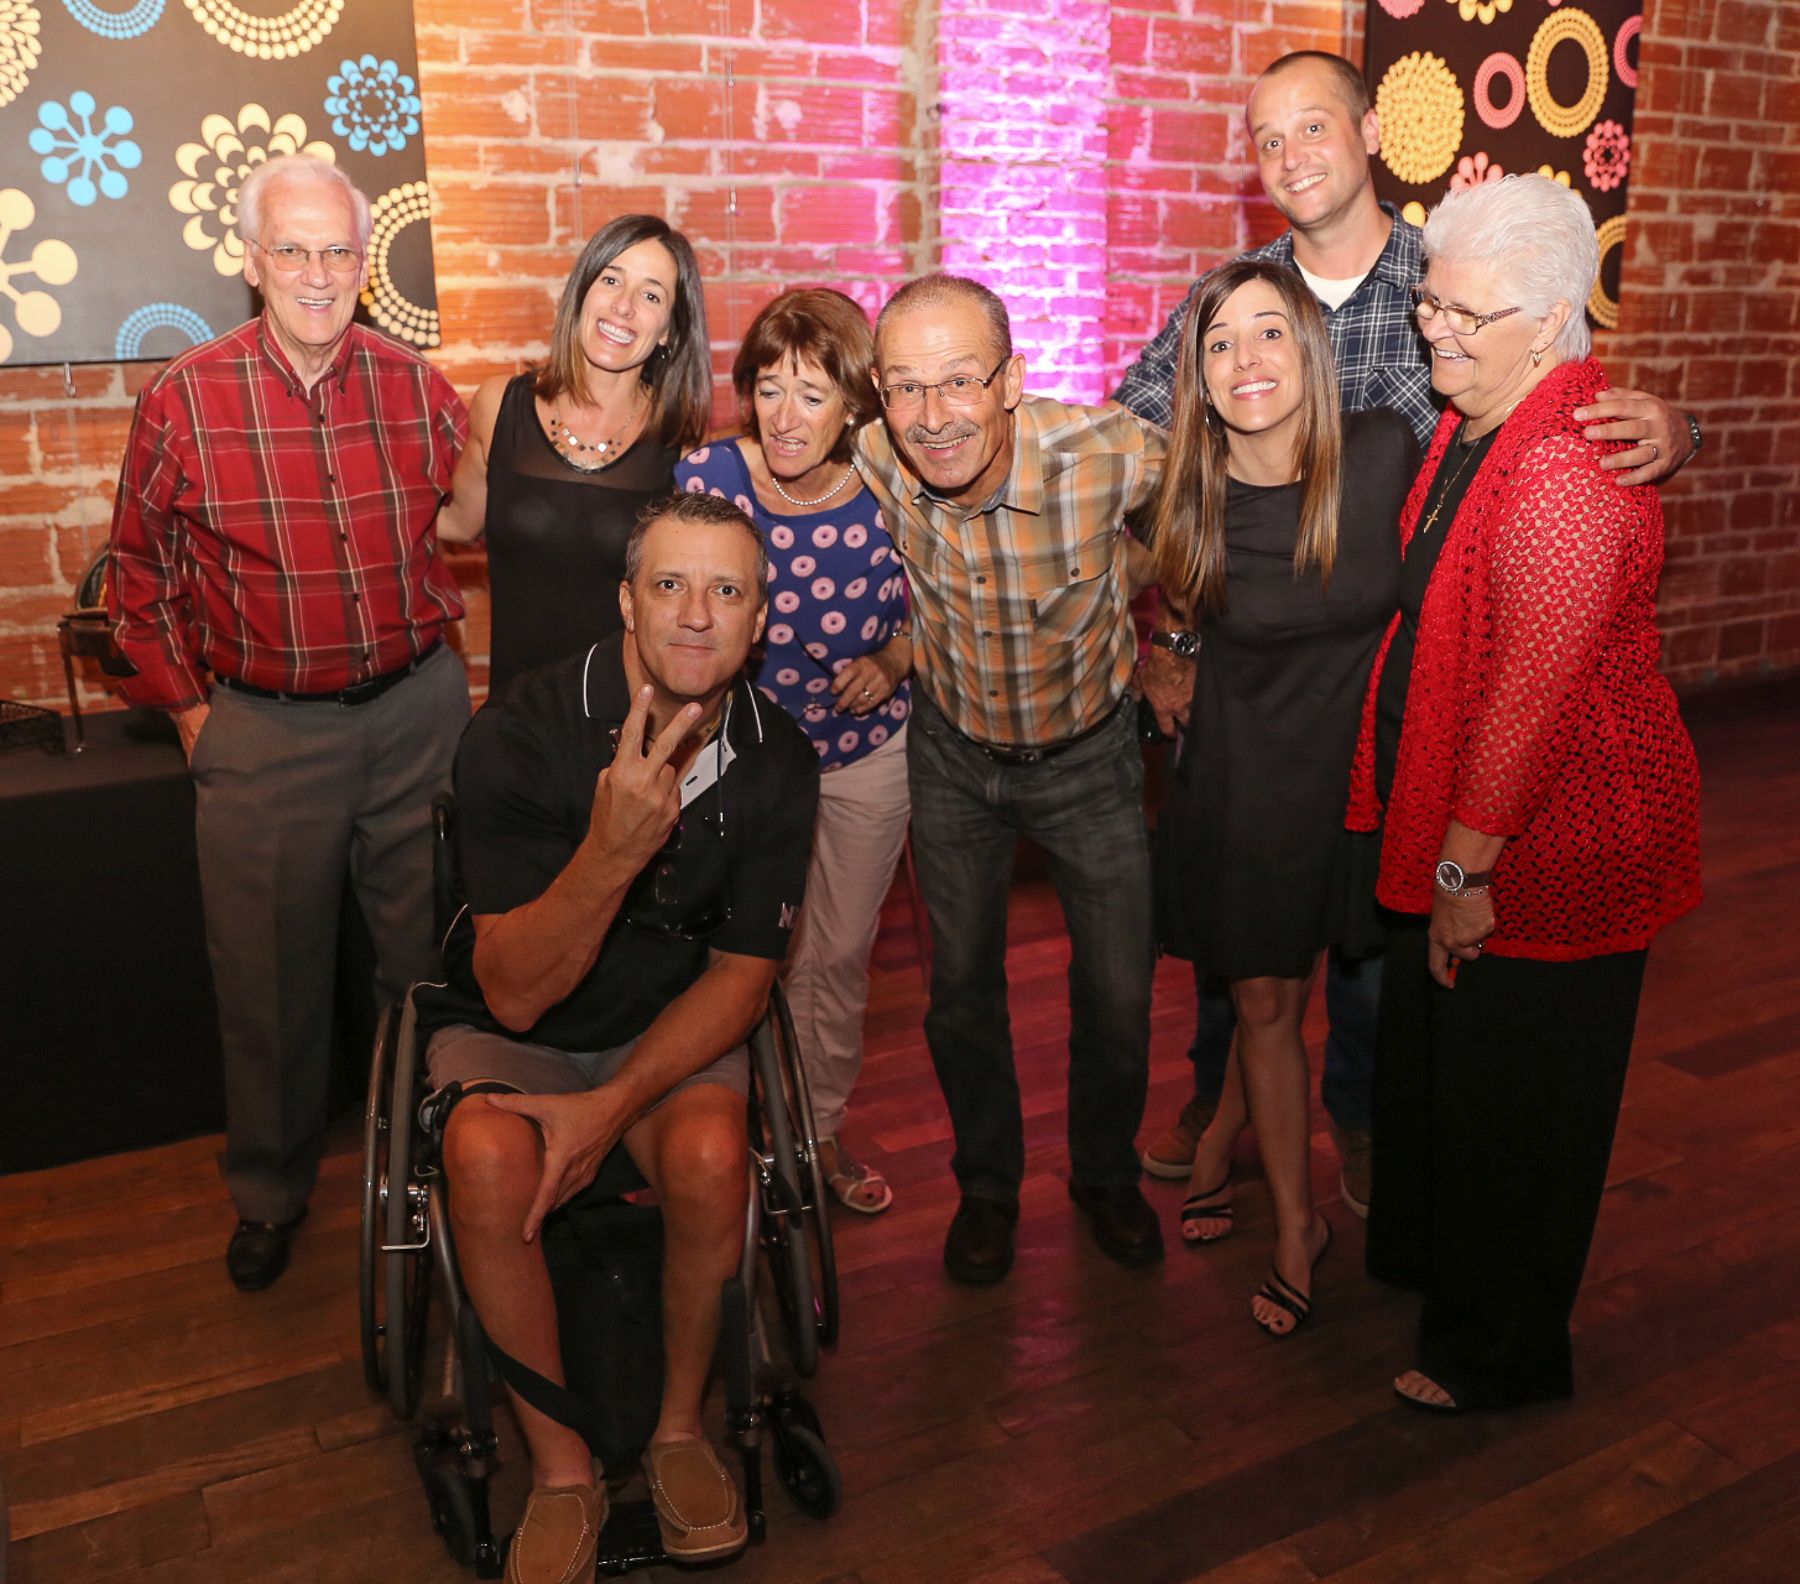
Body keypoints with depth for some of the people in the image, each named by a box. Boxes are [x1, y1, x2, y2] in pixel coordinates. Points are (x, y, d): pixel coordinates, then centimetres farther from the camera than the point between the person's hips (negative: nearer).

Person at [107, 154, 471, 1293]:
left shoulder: (418, 388, -1)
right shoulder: (185, 402, -5)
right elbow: (141, 574, 6)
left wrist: (440, 659, 6)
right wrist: (189, 708, 3)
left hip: (418, 709, 2)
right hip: (264, 729, -1)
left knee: (436, 957, 12)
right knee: (271, 976, 10)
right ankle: (272, 1190, 32)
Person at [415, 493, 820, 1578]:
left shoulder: (777, 763, -10)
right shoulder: (523, 735, -21)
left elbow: (742, 975, -4)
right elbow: (515, 993, -21)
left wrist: (612, 1105, -18)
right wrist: (614, 849, -39)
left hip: (674, 1024, 2)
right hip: (509, 1032, -1)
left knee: (710, 1155, -29)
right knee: (491, 1161, -31)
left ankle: (681, 1427, -1)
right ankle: (562, 1471, -9)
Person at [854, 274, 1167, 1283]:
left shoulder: (1111, 456, -30)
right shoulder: (871, 467, -23)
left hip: (1090, 753, -1)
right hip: (954, 752, 2)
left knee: (1119, 992, 7)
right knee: (961, 983, 12)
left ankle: (1108, 1172, 37)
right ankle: (988, 1184, 37)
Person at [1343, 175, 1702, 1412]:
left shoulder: (1567, 471, -28)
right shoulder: (1474, 425, 5)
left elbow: (1533, 689, -29)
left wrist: (1469, 866, -23)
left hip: (1549, 845, -9)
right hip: (1458, 820, 10)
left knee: (1510, 1099, 8)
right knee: (1433, 1061, 24)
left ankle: (1505, 1352, 31)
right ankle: (1425, 1254, 49)